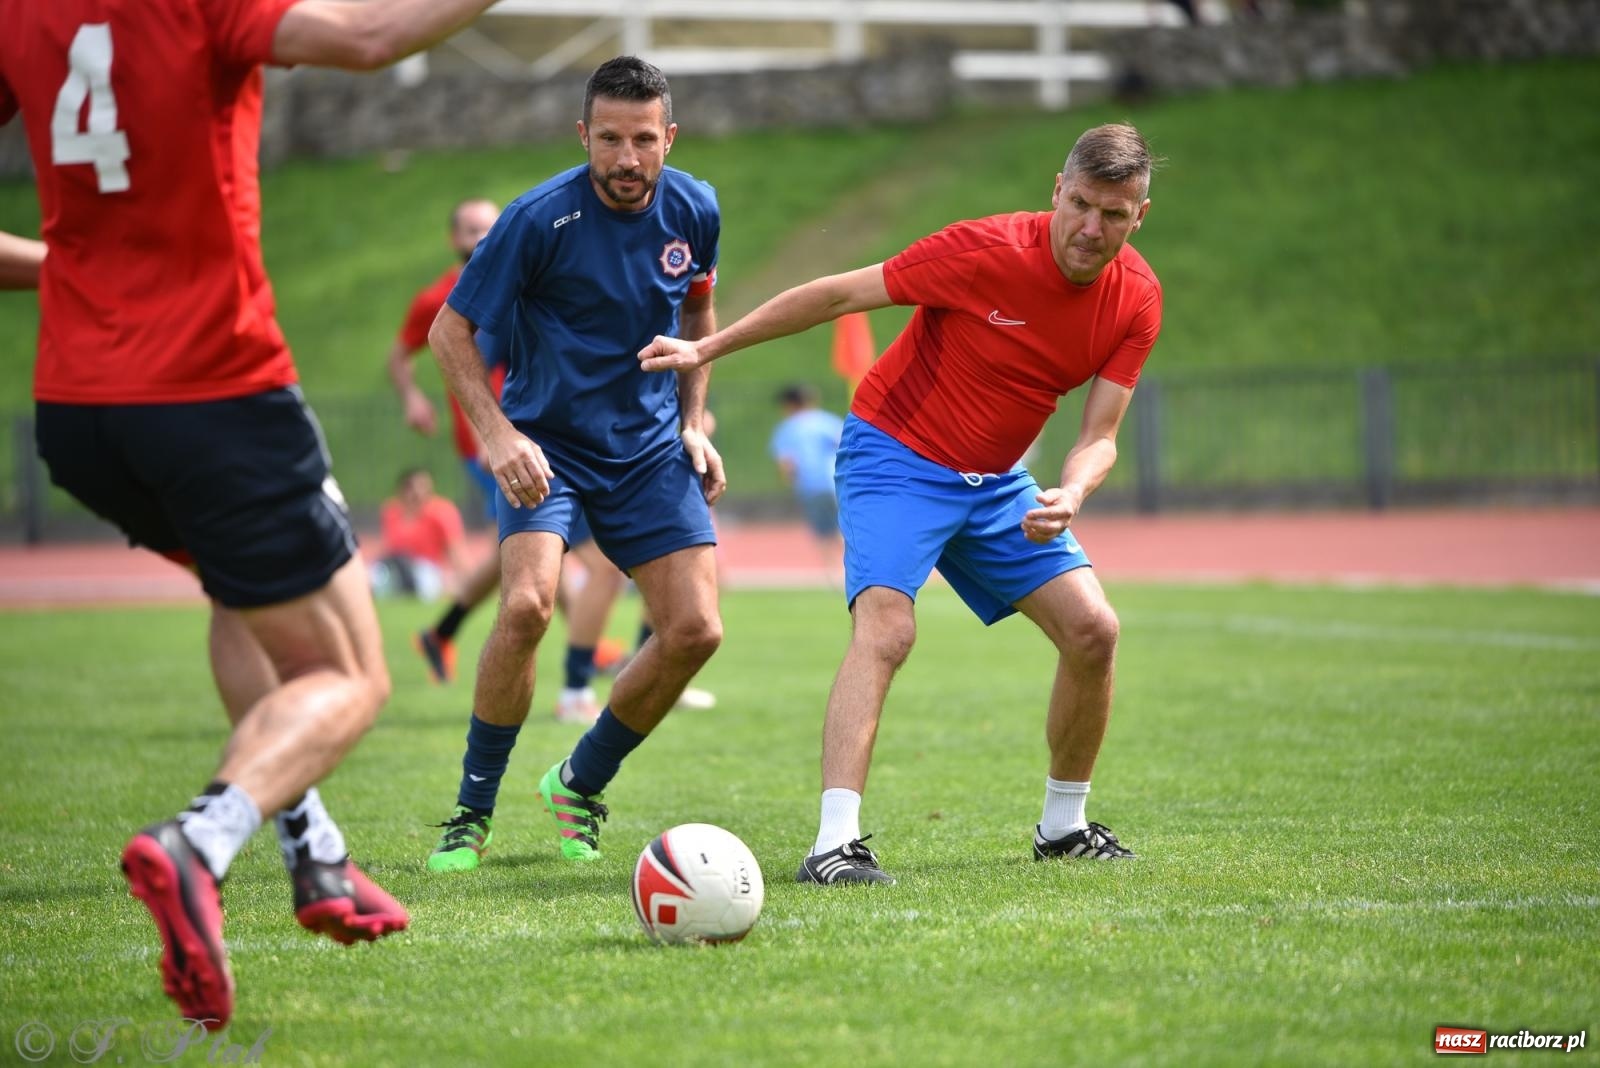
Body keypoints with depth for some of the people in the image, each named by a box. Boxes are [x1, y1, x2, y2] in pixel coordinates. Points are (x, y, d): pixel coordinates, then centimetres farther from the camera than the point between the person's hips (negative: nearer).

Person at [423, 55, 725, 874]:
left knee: (695, 630, -8)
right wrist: (495, 433, -23)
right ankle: (473, 810, -8)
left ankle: (581, 784, 16)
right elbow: (449, 330, -11)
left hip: (649, 447, 4)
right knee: (527, 605, -27)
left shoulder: (694, 210, -4)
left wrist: (693, 423, 9)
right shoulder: (540, 218, -18)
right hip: (546, 441, -4)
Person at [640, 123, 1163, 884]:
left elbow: (1099, 436, -7)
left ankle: (1063, 825, 16)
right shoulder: (988, 251, -24)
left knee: (1092, 629, -3)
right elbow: (839, 294, -16)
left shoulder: (1136, 299, -9)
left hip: (996, 480, 6)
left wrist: (1072, 494, -31)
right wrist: (706, 349, -13)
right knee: (885, 627, -26)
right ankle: (835, 843, -33)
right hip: (896, 456, -6)